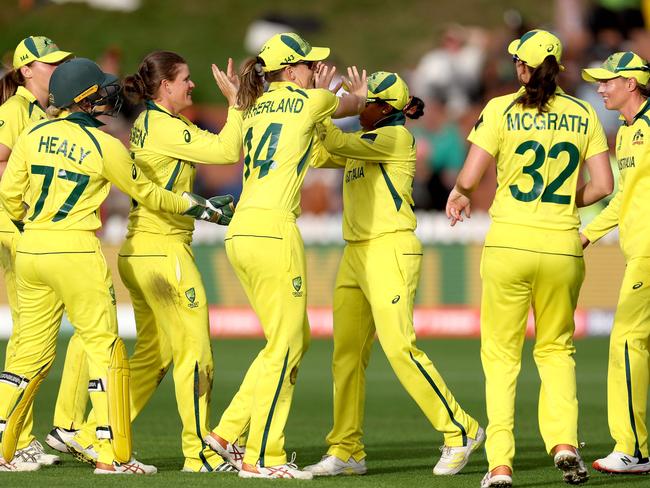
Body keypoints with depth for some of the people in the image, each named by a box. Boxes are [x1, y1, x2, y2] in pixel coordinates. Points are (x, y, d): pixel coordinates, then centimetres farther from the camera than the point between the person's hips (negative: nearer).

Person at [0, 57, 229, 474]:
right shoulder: (105, 146, -5)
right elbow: (147, 194, 5)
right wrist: (198, 206, 18)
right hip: (76, 250, -5)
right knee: (104, 347, 2)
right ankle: (114, 455, 0)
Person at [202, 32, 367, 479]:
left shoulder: (256, 109, 17)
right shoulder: (311, 102, 1)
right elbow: (355, 105, 24)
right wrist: (359, 93, 44)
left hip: (240, 233, 8)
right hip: (274, 228, -8)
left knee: (297, 338, 16)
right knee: (284, 346, -2)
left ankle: (229, 433, 15)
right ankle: (261, 457, -2)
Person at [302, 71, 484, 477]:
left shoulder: (397, 137, -8)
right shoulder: (363, 141, 19)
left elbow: (338, 144, -17)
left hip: (390, 249, -9)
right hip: (355, 254, 9)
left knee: (399, 347, -15)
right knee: (347, 353, 4)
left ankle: (460, 431, -6)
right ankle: (346, 451, 7)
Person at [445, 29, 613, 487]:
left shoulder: (502, 110, -3)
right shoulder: (583, 115, 4)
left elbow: (469, 177, -7)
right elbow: (603, 184, 2)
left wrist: (459, 194, 15)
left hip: (509, 243, -2)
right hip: (563, 246, 2)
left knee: (501, 354, 7)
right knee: (557, 349, 18)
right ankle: (565, 441, -3)